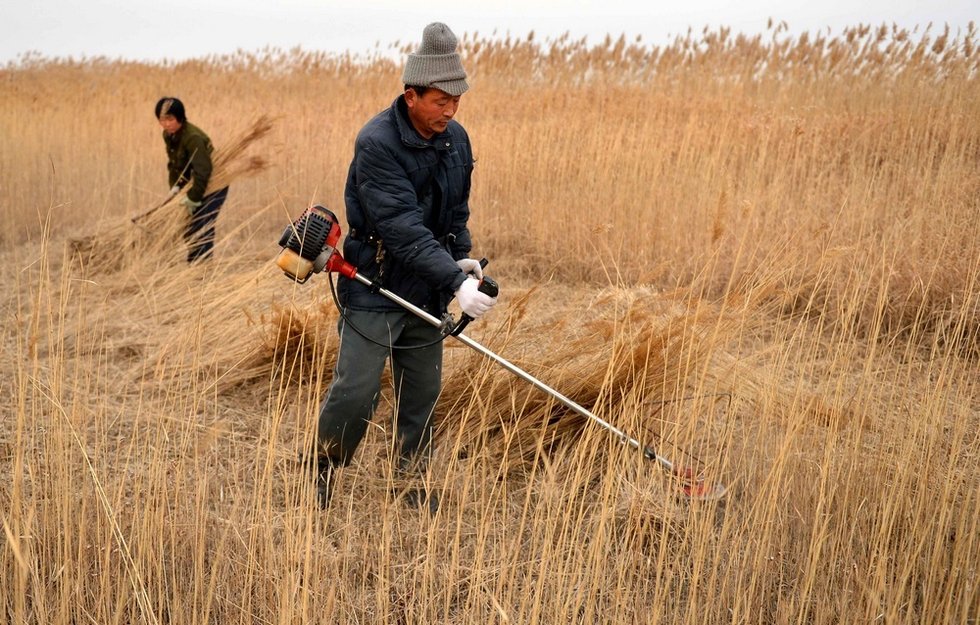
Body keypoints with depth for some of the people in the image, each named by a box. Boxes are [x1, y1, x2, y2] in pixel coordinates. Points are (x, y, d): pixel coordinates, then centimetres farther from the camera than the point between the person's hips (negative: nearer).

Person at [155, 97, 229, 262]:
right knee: (189, 228, 12)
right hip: (198, 182, 9)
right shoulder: (168, 135, -1)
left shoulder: (193, 138, -29)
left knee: (201, 227, -16)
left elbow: (203, 171, -33)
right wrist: (175, 187, -7)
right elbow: (173, 163, 8)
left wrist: (193, 199, -28)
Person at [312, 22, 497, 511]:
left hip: (426, 289, 6)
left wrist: (463, 256, -1)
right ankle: (321, 471, 19)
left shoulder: (456, 140, 2)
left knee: (422, 389, 11)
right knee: (356, 389, -6)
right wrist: (456, 283, -33)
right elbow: (402, 227, -28)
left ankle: (413, 481, 27)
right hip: (375, 286, -6)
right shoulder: (376, 143, -21)